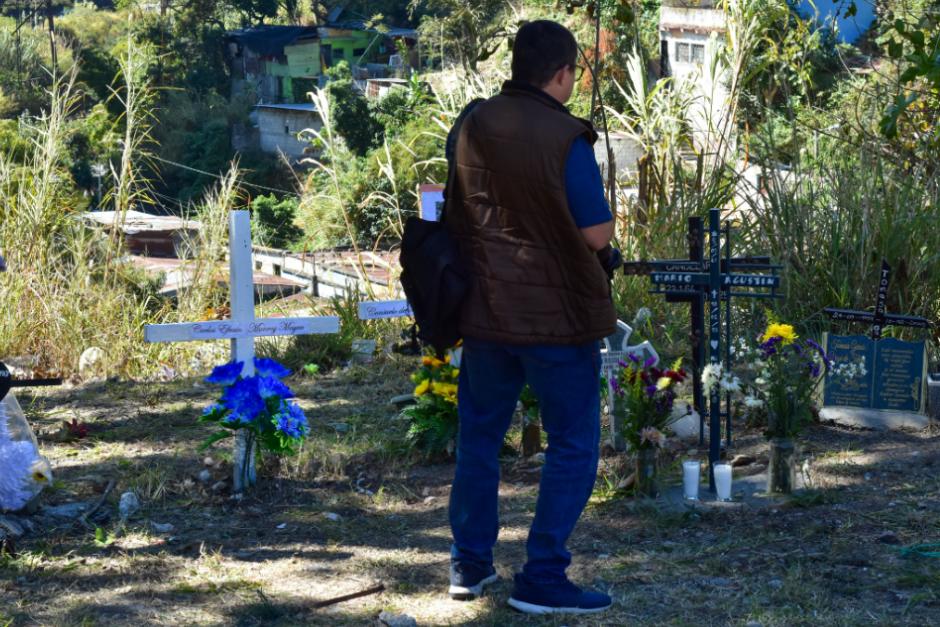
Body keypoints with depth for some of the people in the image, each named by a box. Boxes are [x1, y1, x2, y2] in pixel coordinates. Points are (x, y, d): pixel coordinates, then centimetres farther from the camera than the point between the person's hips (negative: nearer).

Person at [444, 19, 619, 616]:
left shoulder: (472, 127, 2)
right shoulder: (566, 139, -15)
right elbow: (598, 234, -14)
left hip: (482, 310, 6)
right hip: (556, 316, -5)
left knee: (479, 436, 18)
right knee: (573, 445, 6)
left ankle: (469, 564, 24)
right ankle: (543, 578, 4)